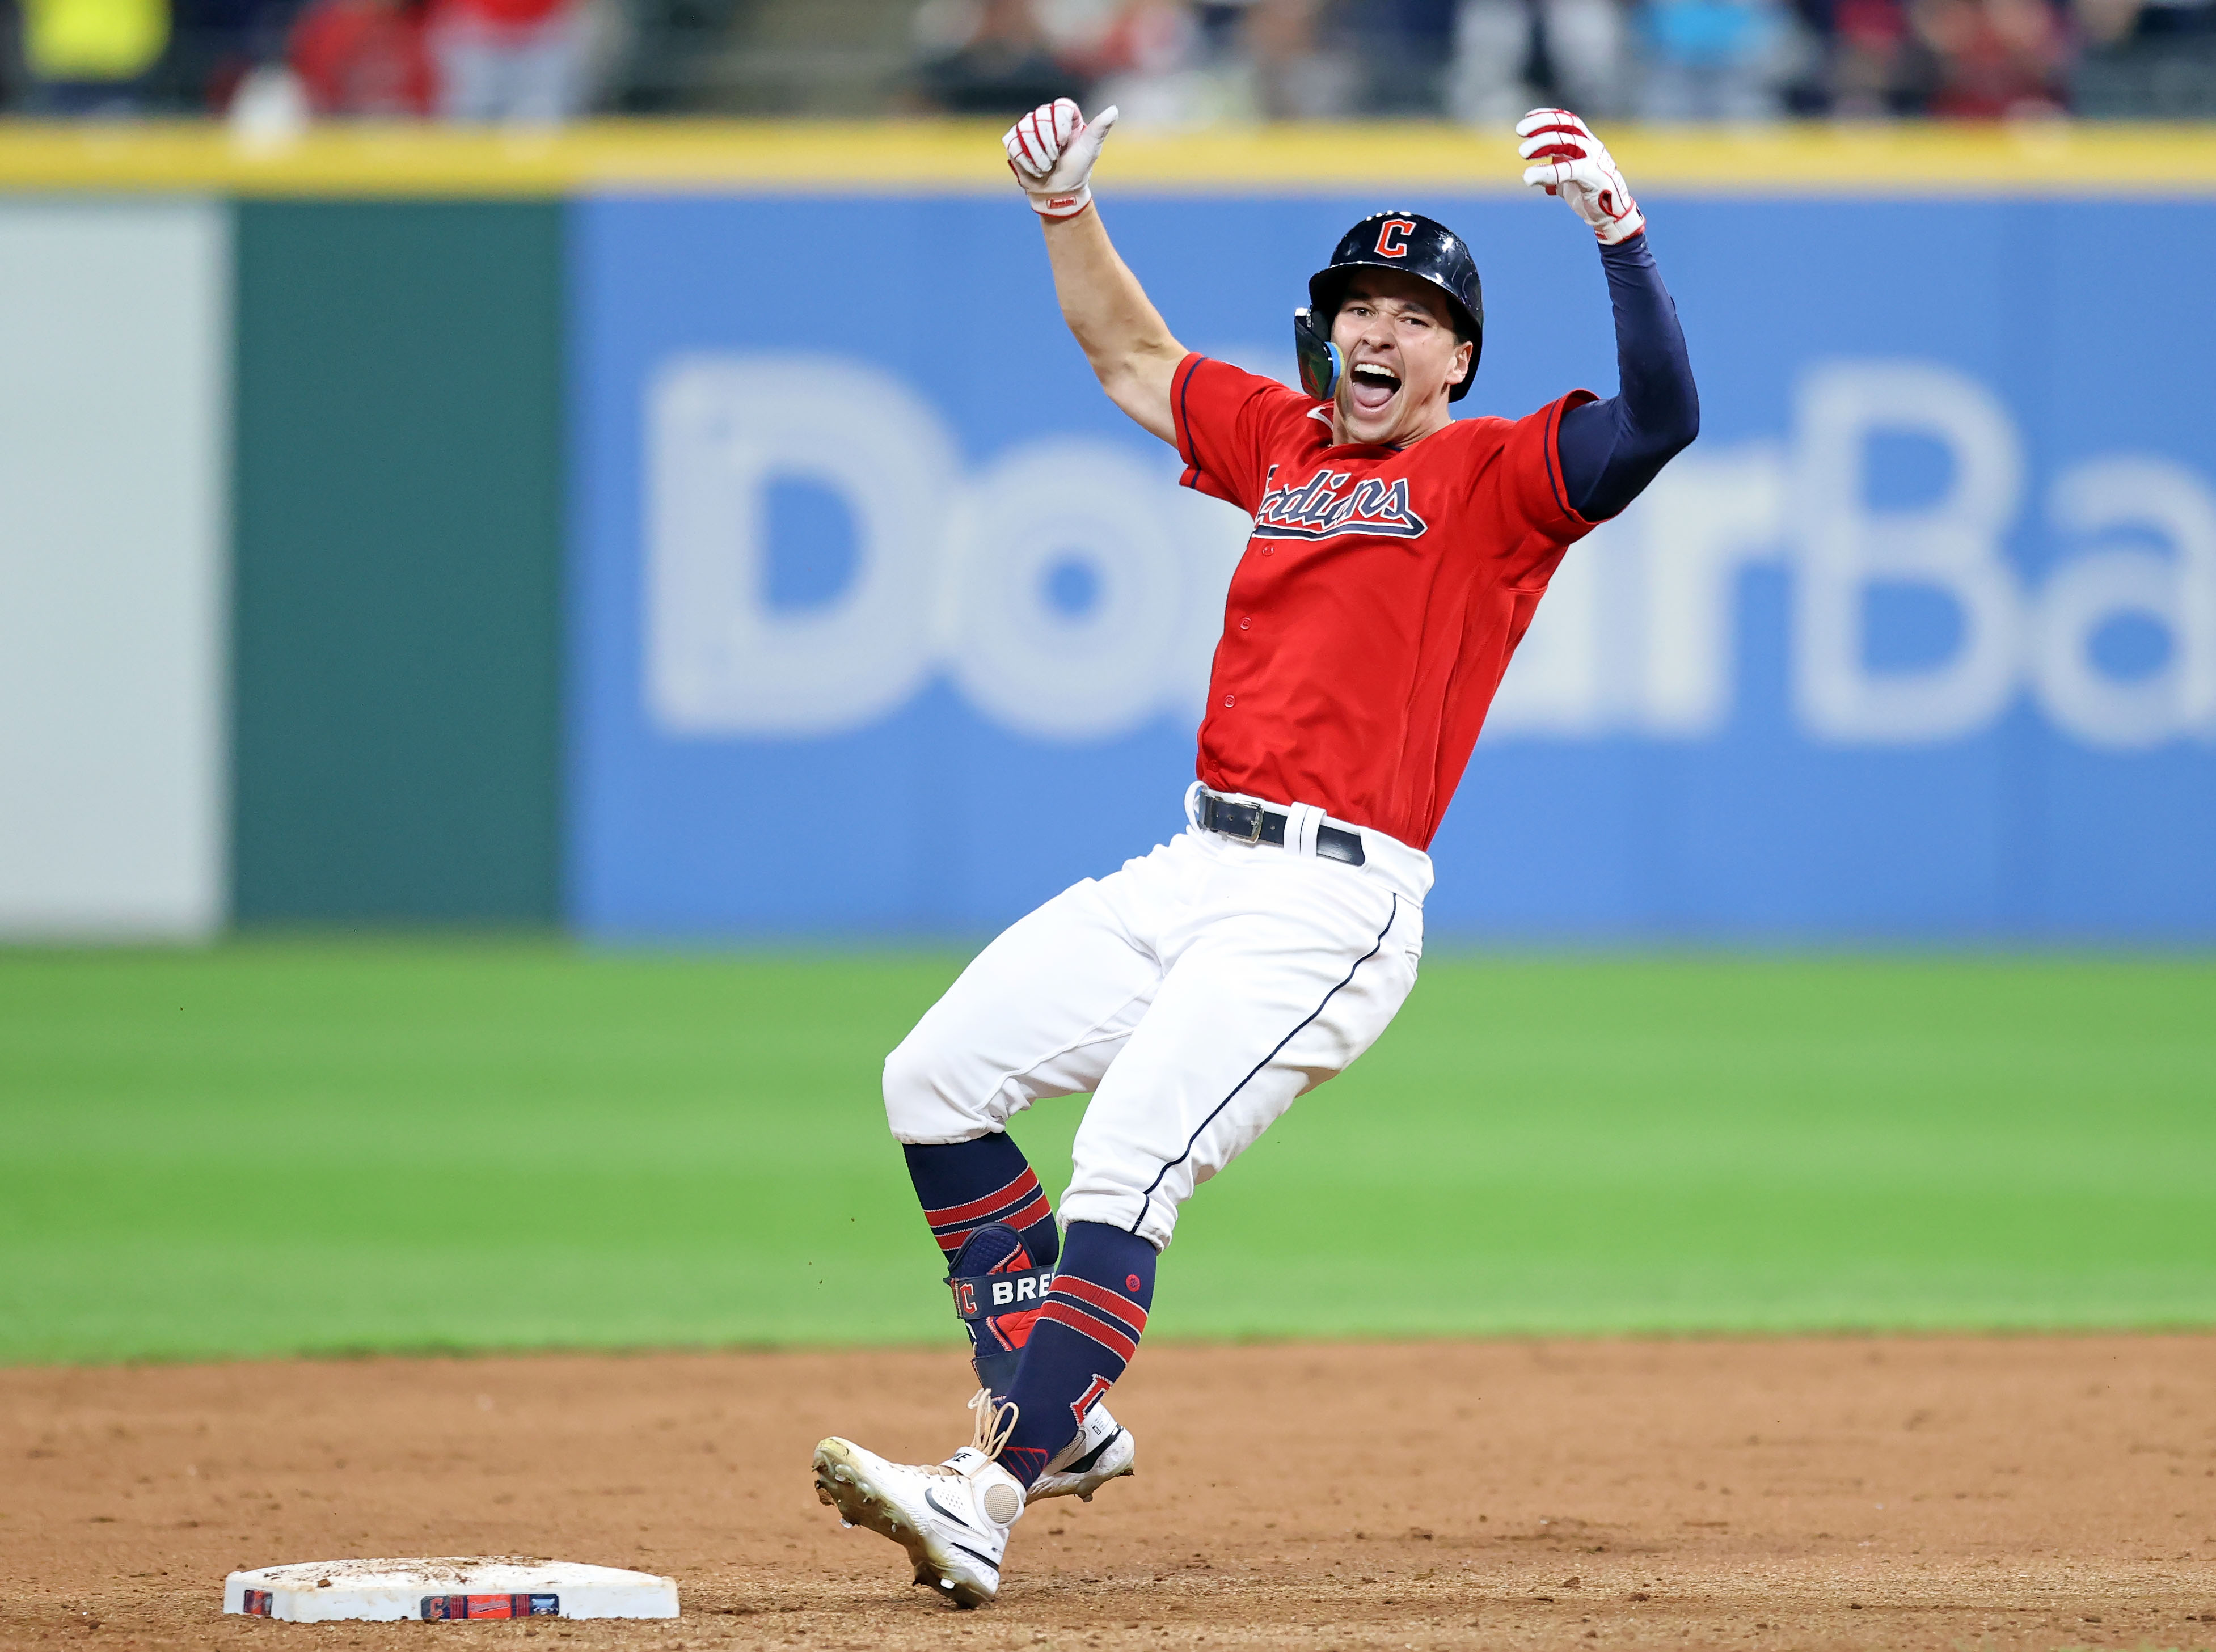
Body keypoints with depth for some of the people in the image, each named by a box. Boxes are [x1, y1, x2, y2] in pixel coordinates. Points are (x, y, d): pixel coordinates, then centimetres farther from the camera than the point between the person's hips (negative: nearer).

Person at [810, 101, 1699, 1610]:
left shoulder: (1495, 479, -1)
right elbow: (1131, 357, 34)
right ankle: (1055, 1417, 10)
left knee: (1125, 1165, -22)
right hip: (1199, 867, 8)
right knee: (936, 1080, 8)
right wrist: (1067, 206, 20)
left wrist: (1617, 227, -27)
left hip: (1332, 904, -8)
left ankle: (990, 1496, -28)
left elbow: (1663, 416, -18)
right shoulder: (1282, 442, 19)